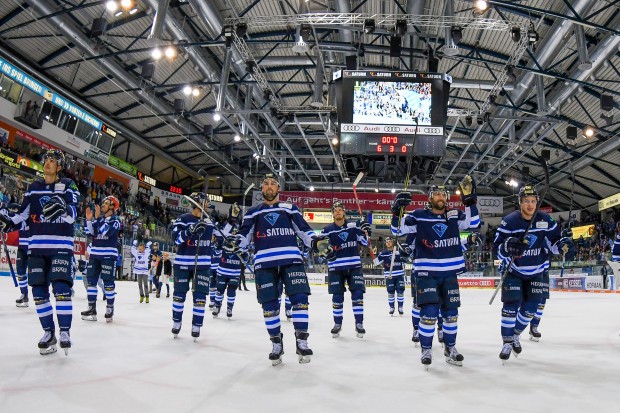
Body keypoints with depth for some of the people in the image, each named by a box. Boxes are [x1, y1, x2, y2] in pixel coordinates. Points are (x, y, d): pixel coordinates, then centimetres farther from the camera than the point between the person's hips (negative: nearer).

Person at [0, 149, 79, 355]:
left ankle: (65, 332, -4)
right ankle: (49, 333, 14)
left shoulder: (68, 185, 0)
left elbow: (72, 215, -13)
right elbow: (22, 214, 16)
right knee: (39, 291, 4)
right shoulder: (33, 187, 14)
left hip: (61, 245, -5)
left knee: (61, 288, -13)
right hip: (37, 245, 5)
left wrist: (63, 208, -34)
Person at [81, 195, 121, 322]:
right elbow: (90, 233, 8)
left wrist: (98, 217, -18)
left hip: (108, 255, -6)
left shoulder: (115, 221, -4)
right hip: (95, 254, 6)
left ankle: (110, 308, 5)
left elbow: (105, 232, -20)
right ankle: (92, 308, 12)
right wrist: (89, 219, -3)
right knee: (91, 280, 6)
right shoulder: (98, 218, 14)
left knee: (108, 282, -3)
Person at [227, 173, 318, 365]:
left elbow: (303, 229, 11)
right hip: (264, 262, 1)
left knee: (299, 298, -10)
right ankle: (276, 344, 15)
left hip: (291, 259, 0)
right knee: (269, 304, 1)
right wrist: (236, 241, -10)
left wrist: (314, 240, -8)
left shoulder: (289, 208, 16)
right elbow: (245, 234, 11)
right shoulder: (253, 212, 17)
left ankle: (301, 342, 0)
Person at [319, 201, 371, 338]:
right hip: (336, 267, 0)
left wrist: (365, 231, -10)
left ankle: (359, 324, 7)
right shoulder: (327, 230, 0)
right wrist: (326, 250, -18)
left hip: (354, 266, 1)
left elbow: (364, 242, 7)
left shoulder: (354, 226, 3)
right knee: (337, 296, 2)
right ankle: (337, 324, 18)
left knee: (357, 293, -4)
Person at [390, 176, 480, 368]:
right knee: (429, 312, -8)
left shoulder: (454, 215, 5)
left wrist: (469, 200, -11)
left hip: (449, 273, 4)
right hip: (426, 273, -4)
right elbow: (398, 230, -6)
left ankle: (450, 348, 28)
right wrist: (397, 210, -23)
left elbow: (473, 223, -2)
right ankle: (426, 350, 9)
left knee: (451, 312, 11)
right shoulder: (419, 216, -5)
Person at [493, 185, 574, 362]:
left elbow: (554, 242, -1)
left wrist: (563, 244, -23)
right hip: (514, 270, -3)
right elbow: (497, 248, -16)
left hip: (536, 272, 3)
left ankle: (516, 335, 31)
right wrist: (508, 246, -37)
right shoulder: (509, 221, -18)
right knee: (511, 306, -10)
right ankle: (507, 342, 5)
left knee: (530, 308, 6)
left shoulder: (545, 220, -9)